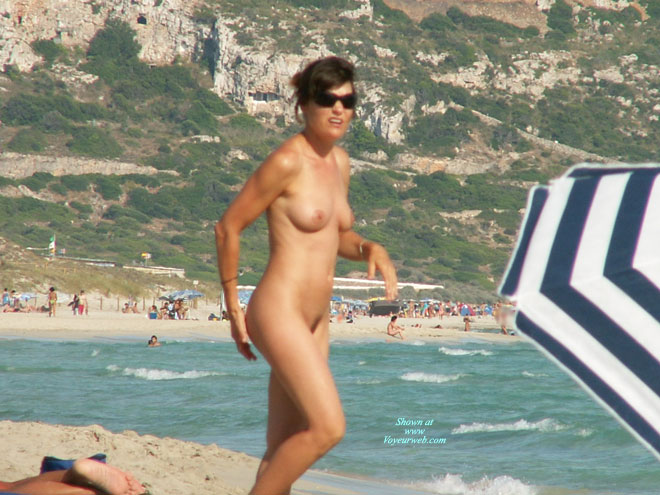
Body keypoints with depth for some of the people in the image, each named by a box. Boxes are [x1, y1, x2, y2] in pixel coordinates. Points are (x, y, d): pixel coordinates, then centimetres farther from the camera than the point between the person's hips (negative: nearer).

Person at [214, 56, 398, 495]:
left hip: (316, 321, 8)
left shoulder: (340, 161, 12)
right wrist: (234, 308, -5)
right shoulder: (287, 161, -12)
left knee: (284, 448, 9)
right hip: (279, 312, -8)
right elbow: (229, 227, -8)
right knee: (328, 428, -14)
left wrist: (370, 249, 4)